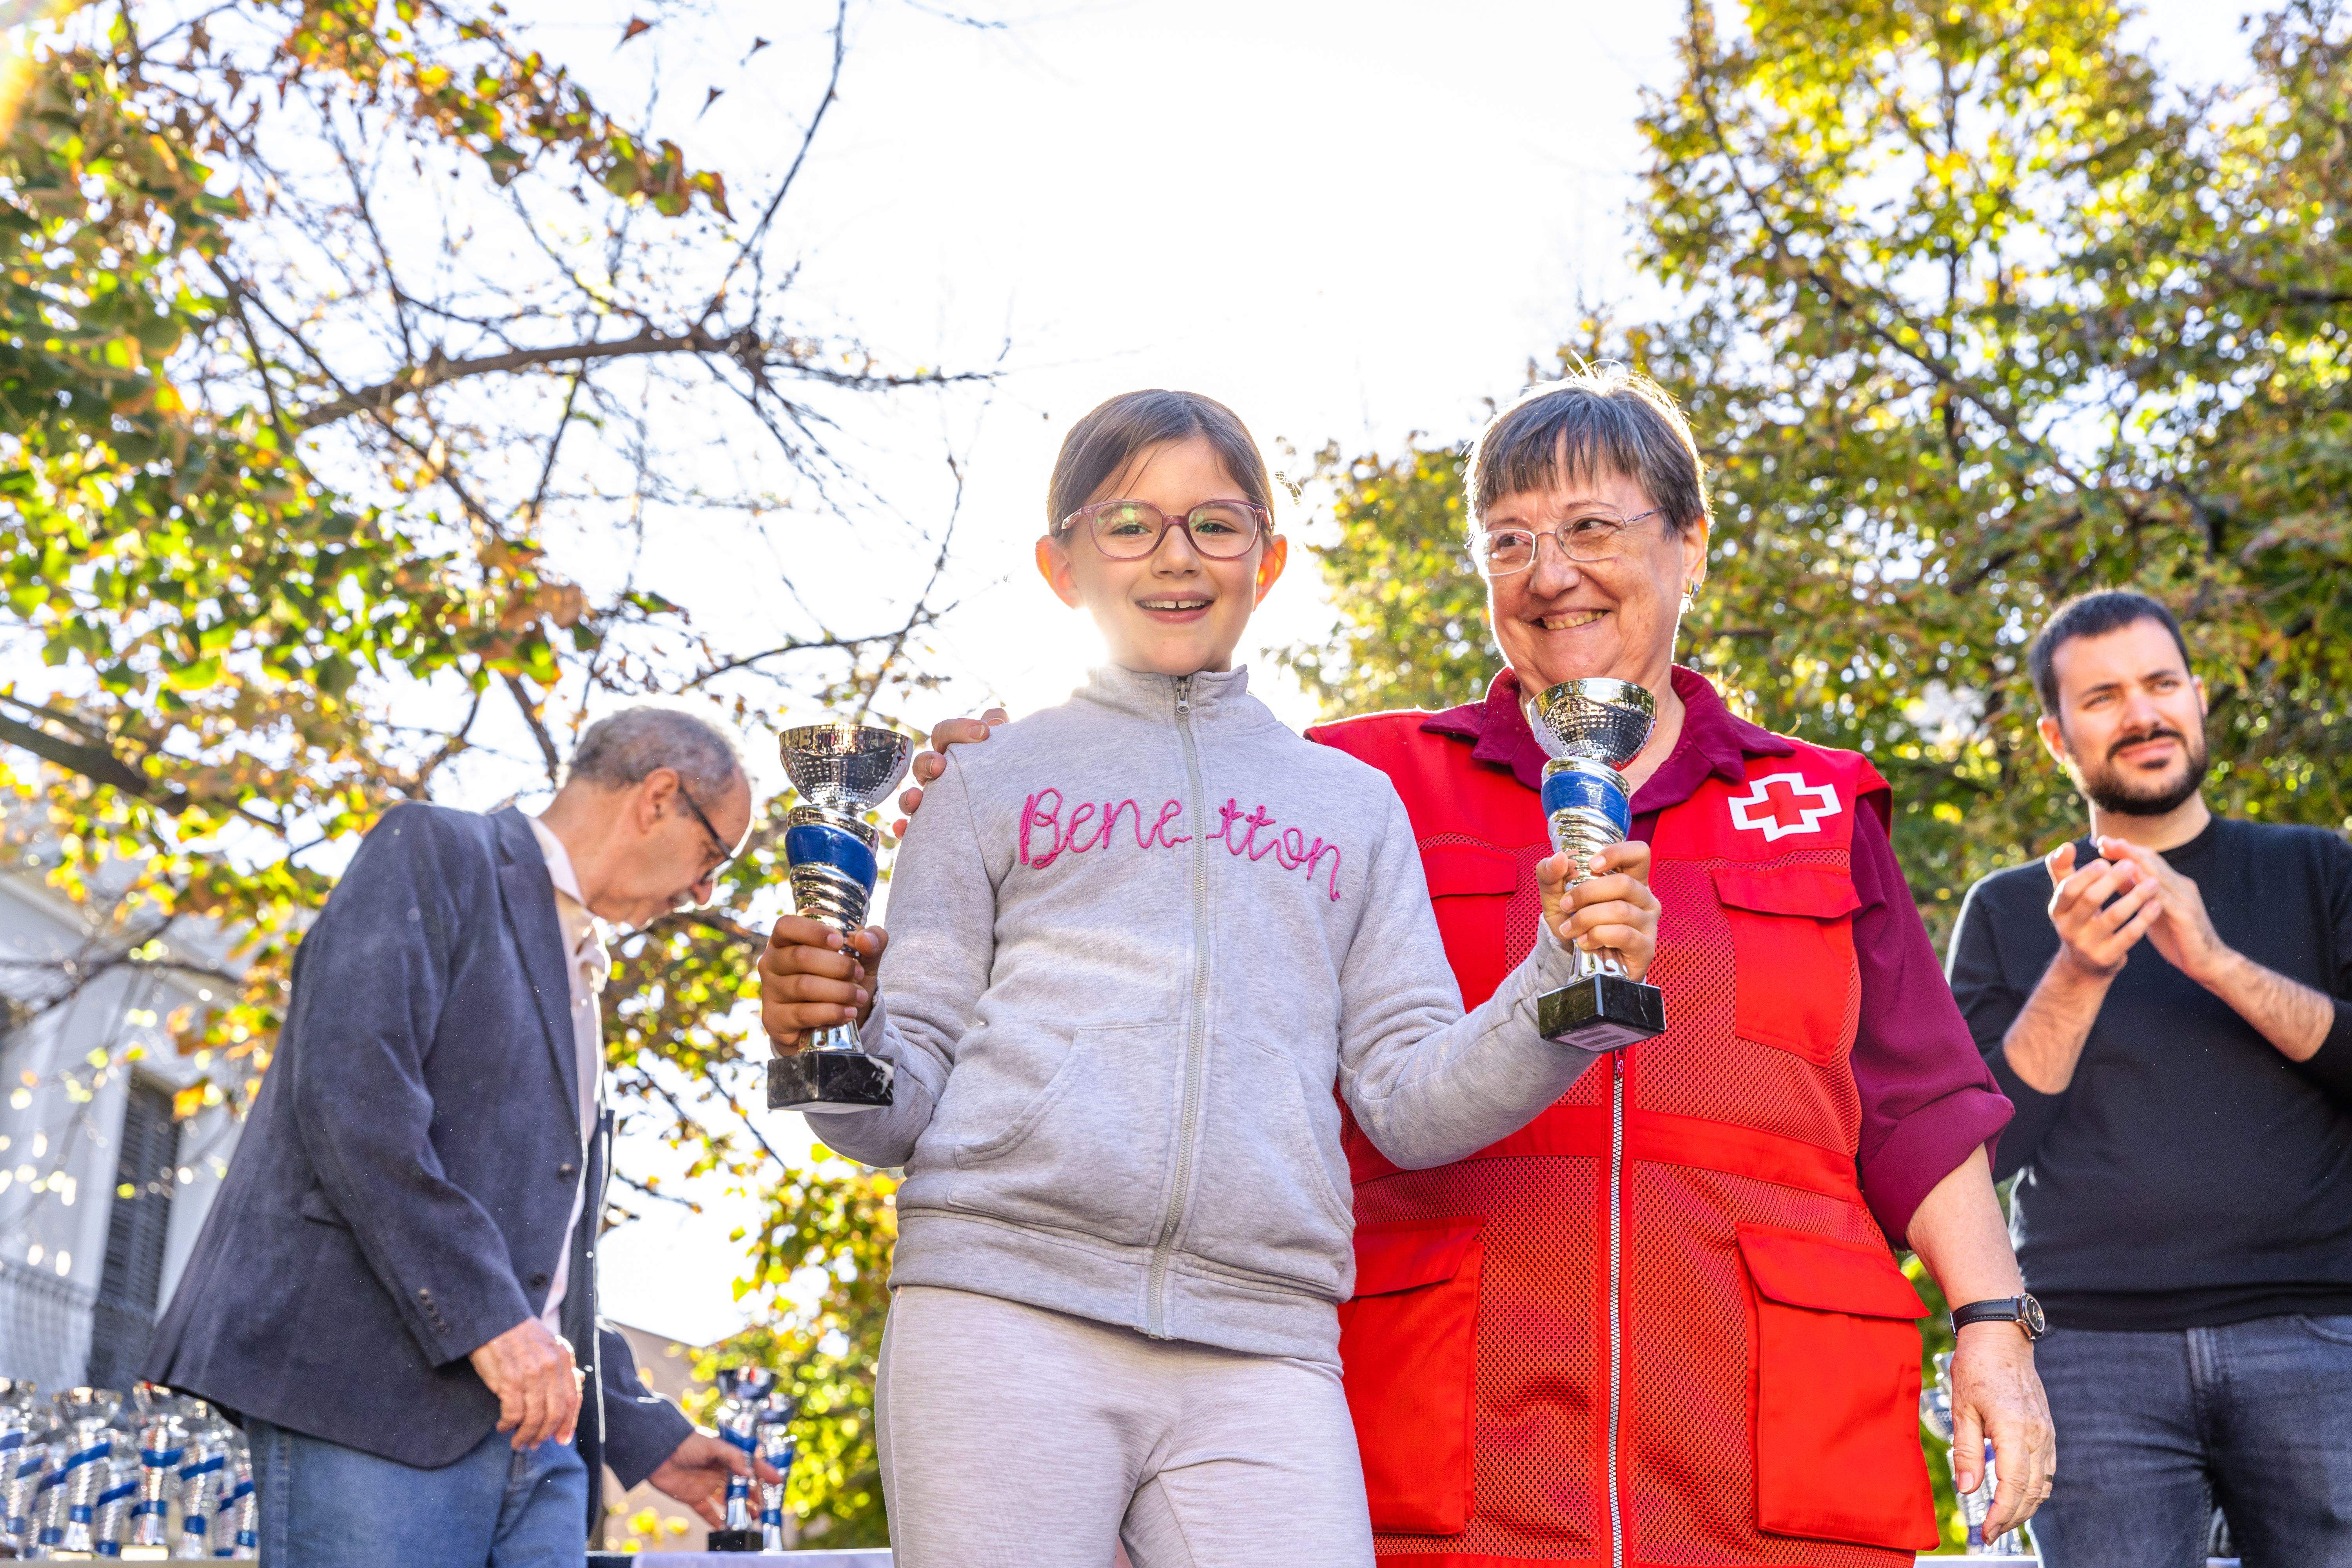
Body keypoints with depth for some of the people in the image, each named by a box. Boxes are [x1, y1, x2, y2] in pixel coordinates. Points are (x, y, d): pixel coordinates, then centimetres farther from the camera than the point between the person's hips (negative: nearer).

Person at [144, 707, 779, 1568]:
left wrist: (644, 1434, 23)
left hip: (528, 1423, 8)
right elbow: (349, 1084, -14)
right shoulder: (432, 853, 3)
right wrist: (488, 1316, -19)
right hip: (377, 1396, -8)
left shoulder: (574, 987, 29)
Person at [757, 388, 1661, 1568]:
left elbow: (1412, 1104, 13)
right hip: (1003, 1300, -1)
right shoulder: (995, 783, 16)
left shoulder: (1352, 805, 22)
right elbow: (906, 1098, 12)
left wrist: (1561, 987, -3)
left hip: (1262, 1342, 1)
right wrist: (831, 1047, -10)